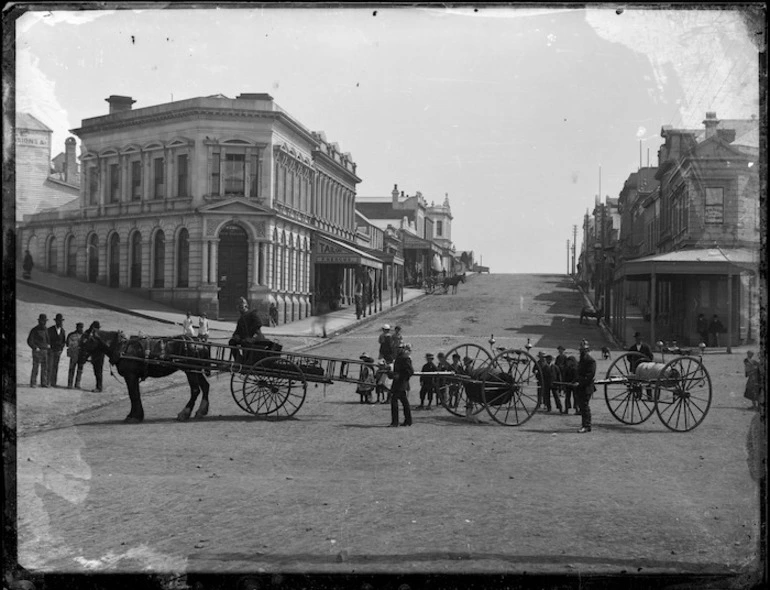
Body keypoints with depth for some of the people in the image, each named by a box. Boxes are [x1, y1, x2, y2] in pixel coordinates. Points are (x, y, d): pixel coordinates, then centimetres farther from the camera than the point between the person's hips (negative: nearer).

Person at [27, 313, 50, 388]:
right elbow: (29, 341, -9)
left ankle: (44, 383, 8)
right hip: (37, 351, -6)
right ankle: (33, 383, -4)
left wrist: (49, 344, 10)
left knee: (45, 367, 4)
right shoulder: (34, 330, -7)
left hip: (45, 351, 6)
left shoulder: (46, 329, 12)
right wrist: (35, 348, -18)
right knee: (35, 367, -7)